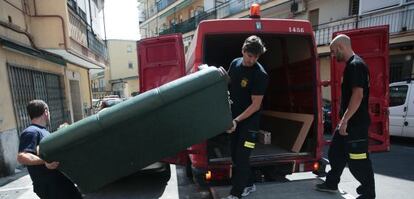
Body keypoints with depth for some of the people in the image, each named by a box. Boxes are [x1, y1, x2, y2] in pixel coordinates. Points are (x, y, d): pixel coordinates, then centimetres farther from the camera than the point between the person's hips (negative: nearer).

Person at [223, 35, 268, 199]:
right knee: (235, 155, 14)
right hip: (233, 117, 7)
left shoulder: (260, 75, -20)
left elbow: (256, 105, -19)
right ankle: (249, 184, 33)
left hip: (249, 121, -7)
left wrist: (237, 120, -25)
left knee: (241, 157, -3)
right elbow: (227, 85, 14)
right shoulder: (235, 63, -1)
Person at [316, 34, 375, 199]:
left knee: (358, 159, 1)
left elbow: (358, 95, -25)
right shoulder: (351, 65, 14)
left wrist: (345, 120, -23)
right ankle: (331, 183, 32)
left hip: (356, 123, -10)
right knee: (335, 153, 18)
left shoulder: (355, 65, -17)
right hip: (350, 122, 10)